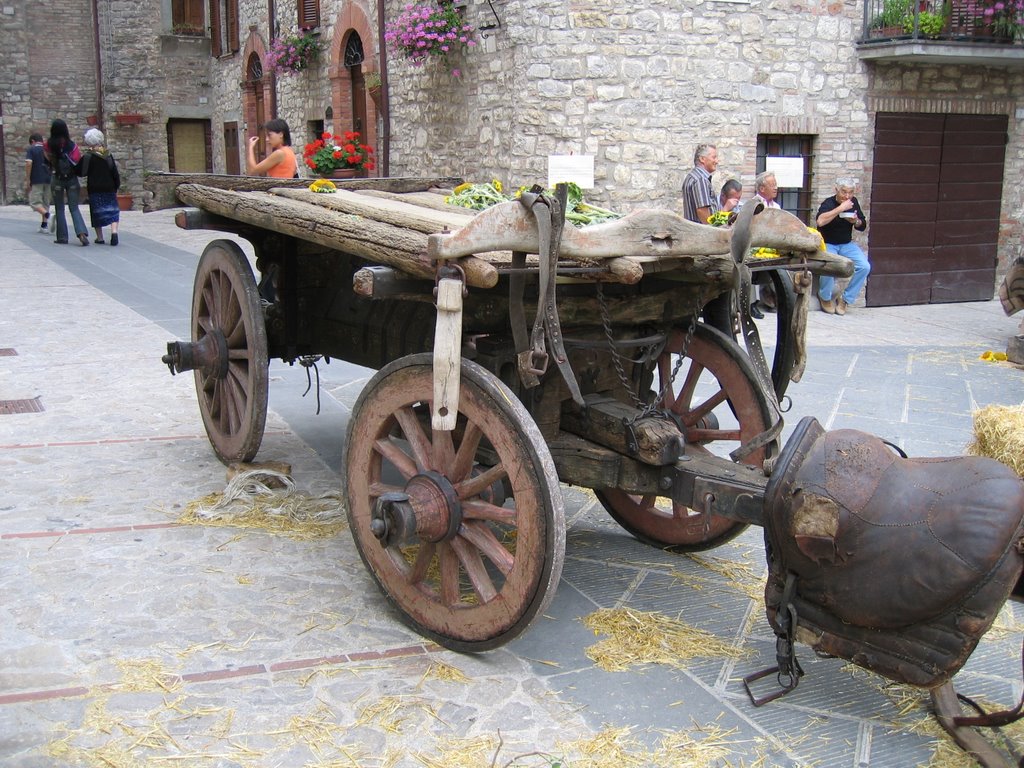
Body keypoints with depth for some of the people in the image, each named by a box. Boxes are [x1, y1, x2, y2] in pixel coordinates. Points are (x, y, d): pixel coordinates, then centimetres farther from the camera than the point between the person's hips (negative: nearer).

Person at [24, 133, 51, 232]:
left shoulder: (31, 150, -2)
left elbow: (29, 163, -14)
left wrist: (27, 180, -12)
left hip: (36, 180, -5)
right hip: (49, 180, 5)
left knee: (35, 202, -3)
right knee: (46, 202, 13)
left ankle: (47, 215, -31)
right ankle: (44, 226, 11)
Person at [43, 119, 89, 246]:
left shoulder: (48, 145, -7)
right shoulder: (72, 145, -4)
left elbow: (48, 160, -2)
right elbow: (78, 161, -6)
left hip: (56, 179, -1)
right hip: (72, 179, 1)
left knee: (59, 209, 9)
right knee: (74, 208, 4)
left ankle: (62, 237, 10)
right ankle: (81, 232, -16)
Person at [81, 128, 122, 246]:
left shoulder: (87, 157, -10)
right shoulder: (108, 156, 0)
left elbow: (82, 173, -10)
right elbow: (115, 173, 3)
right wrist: (116, 186, 11)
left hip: (95, 189, -2)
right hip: (109, 188, 2)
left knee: (96, 212, 7)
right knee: (112, 210, 7)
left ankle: (100, 237, 8)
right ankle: (114, 231, -15)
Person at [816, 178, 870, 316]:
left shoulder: (853, 202, 7)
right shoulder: (828, 203, -12)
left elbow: (863, 227, 13)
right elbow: (820, 221, -33)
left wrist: (856, 222, -11)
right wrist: (840, 208, -31)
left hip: (846, 245, 5)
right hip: (827, 244, -5)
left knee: (865, 267, -19)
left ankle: (845, 299, -4)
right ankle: (825, 297, -5)